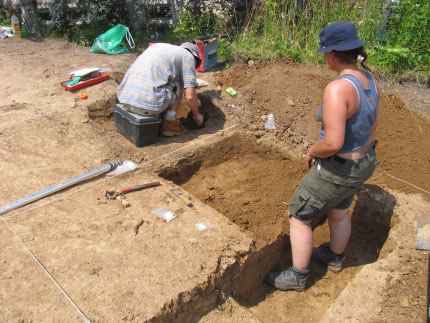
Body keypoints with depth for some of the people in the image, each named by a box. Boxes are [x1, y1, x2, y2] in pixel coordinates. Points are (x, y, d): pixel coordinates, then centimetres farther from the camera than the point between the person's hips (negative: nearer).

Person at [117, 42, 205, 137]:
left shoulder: (157, 46, 28)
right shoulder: (188, 56, 8)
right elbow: (189, 96, -2)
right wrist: (196, 114, 18)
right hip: (150, 103, -7)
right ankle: (169, 123, 12)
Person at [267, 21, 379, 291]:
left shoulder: (337, 88, -31)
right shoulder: (368, 78, -2)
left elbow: (333, 143, -35)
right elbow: (371, 123, 10)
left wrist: (312, 152, -14)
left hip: (337, 169, -9)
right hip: (363, 161, 9)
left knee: (300, 217, 10)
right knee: (338, 211, 30)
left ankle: (298, 276, 28)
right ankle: (335, 258, 54)